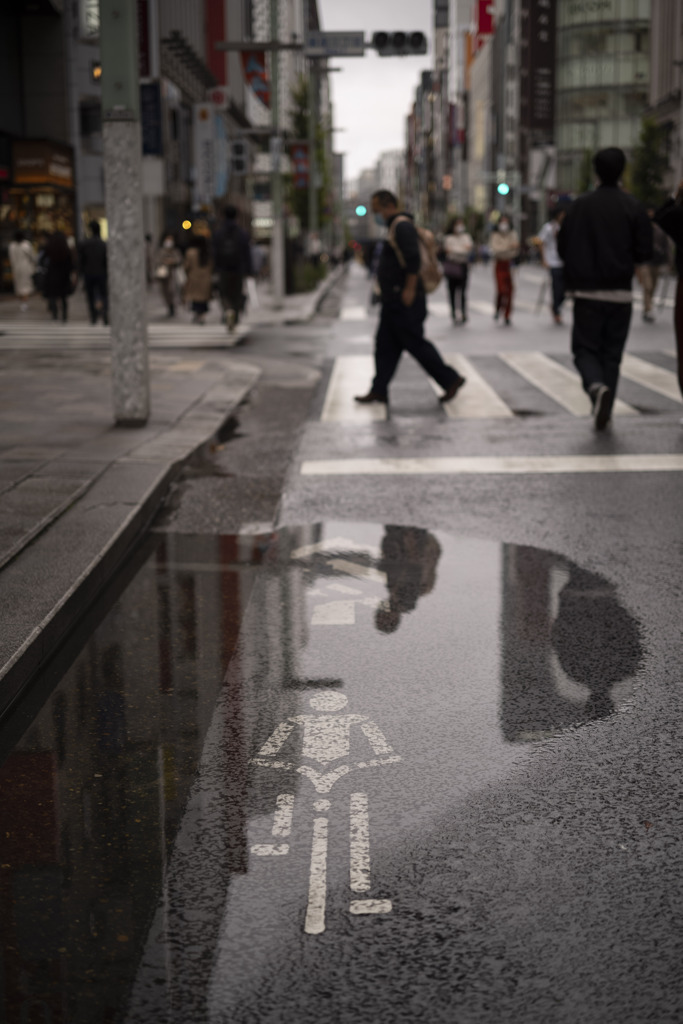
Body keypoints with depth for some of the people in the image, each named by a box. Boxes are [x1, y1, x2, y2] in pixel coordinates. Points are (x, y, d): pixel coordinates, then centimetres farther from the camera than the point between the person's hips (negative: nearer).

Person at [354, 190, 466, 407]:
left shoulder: (402, 226, -14)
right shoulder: (396, 227, 19)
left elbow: (413, 258, -24)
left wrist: (410, 289, -25)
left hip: (405, 300, -10)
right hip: (393, 300, 10)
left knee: (415, 343, -6)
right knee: (385, 344, 8)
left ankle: (450, 379, 3)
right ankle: (379, 390, 9)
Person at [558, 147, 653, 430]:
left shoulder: (580, 205, -3)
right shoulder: (633, 207, -4)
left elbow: (563, 247, 0)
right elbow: (644, 252, -4)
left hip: (587, 292, -1)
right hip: (620, 293, 1)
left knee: (585, 348, 6)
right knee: (612, 354, 11)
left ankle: (596, 386, -23)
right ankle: (603, 411, 10)